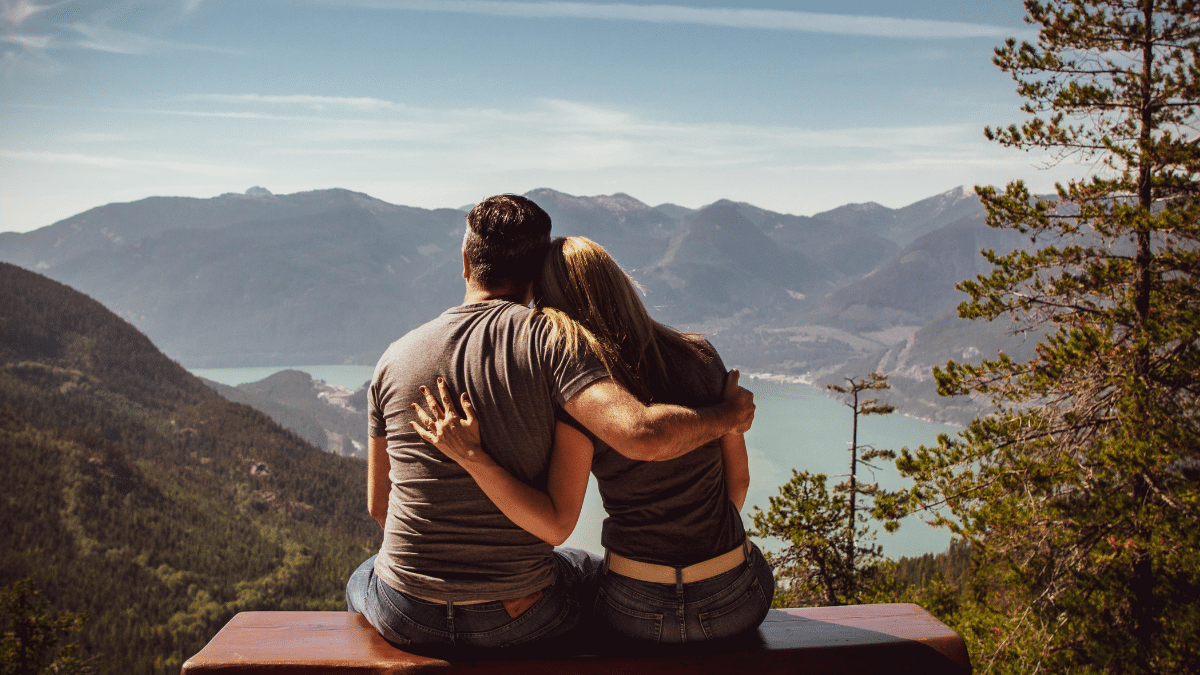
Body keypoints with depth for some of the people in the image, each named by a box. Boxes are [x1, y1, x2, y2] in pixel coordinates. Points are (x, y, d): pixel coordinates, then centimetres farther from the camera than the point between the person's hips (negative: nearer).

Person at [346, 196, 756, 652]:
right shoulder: (545, 340, -14)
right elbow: (642, 435, -30)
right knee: (595, 572, 33)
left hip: (407, 619, 2)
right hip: (517, 616, -2)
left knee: (360, 581, 39)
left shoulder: (395, 358, -3)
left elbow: (378, 504, 7)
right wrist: (725, 416, -11)